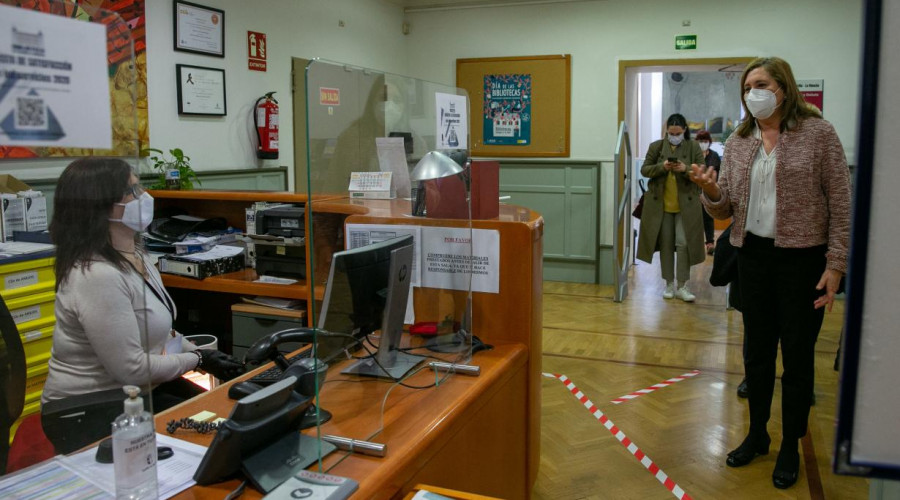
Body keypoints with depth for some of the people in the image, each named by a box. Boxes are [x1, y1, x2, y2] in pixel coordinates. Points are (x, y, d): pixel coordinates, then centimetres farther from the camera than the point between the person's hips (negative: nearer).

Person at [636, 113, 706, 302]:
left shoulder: (694, 148, 1)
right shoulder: (656, 147, 4)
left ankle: (683, 286, 3)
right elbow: (644, 170, 2)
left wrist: (686, 169, -22)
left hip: (685, 206, -1)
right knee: (666, 244, 7)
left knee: (683, 243, -5)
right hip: (660, 205, 1)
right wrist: (661, 167, -17)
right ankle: (669, 284, 18)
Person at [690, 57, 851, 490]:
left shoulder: (818, 132, -7)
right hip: (753, 256, 4)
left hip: (803, 259, -4)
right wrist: (711, 192, -16)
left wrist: (835, 264, -12)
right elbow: (725, 210, 6)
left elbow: (841, 203, -7)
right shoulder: (738, 142, 5)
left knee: (797, 355, 6)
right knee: (757, 349, 14)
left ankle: (790, 447, 24)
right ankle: (757, 434, 31)